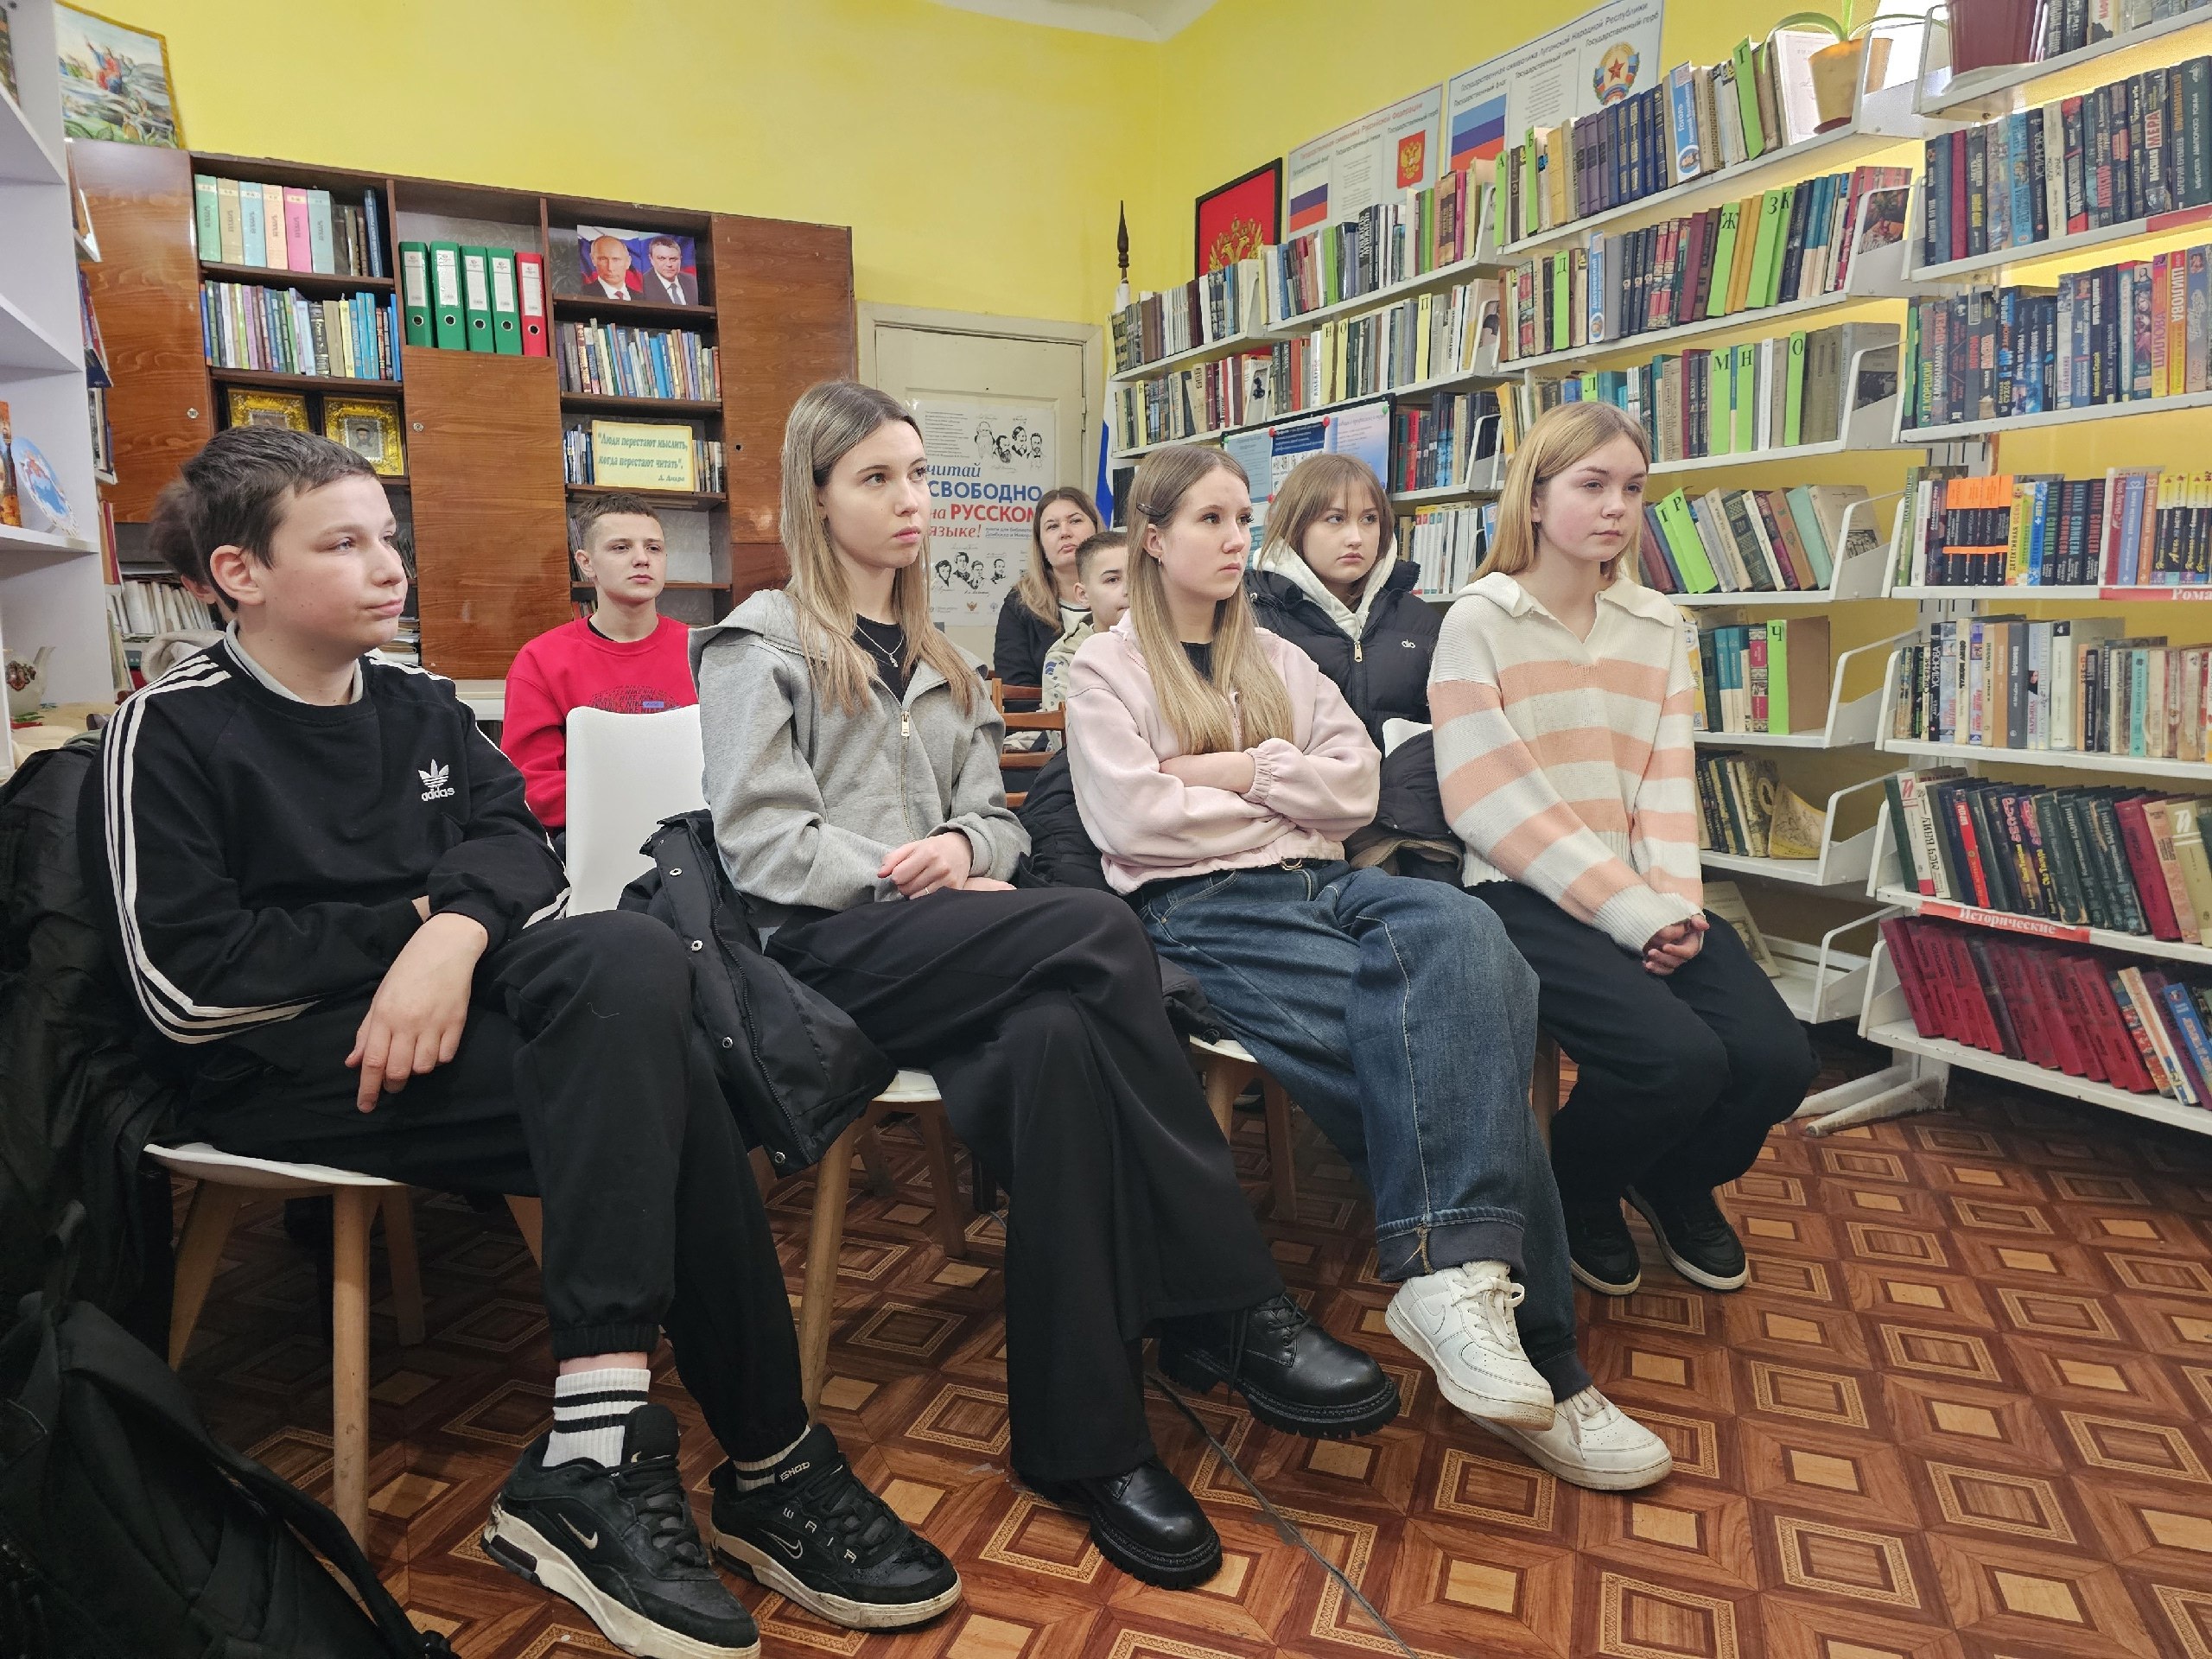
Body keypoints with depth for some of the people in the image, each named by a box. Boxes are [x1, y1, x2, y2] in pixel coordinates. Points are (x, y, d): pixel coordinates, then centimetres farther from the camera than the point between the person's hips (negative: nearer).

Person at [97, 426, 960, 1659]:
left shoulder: (420, 706, 18)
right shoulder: (172, 730, -1)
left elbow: (519, 842, 3)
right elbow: (186, 985, -9)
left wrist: (453, 933, -19)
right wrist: (403, 928, -7)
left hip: (449, 1004, 5)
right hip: (290, 1058, -5)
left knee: (629, 959, -31)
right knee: (653, 1088, -28)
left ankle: (594, 1457, -32)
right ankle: (767, 1465, -25)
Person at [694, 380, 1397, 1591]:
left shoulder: (941, 657, 27)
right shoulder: (761, 643, 7)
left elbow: (996, 817, 19)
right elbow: (760, 839, -5)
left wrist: (964, 849, -5)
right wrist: (906, 880, -14)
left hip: (943, 948, 6)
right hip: (827, 948, -5)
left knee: (1057, 1038, -32)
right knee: (1099, 934, -31)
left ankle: (1082, 1440, -27)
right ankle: (1234, 1309, -26)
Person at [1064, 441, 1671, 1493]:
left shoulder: (1278, 660, 24)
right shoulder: (1106, 670, 9)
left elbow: (1357, 786, 11)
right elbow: (1135, 821, -8)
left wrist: (1237, 770, -3)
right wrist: (1285, 796, 2)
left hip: (1319, 879, 5)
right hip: (1203, 904, -4)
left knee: (1462, 934, -31)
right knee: (1440, 1036, -27)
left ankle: (1453, 1274, -36)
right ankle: (1533, 1355, -24)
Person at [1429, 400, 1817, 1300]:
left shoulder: (1656, 626, 13)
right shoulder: (1477, 623, -5)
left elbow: (1667, 782, 7)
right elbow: (1495, 808, -13)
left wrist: (1676, 903, -11)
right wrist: (1633, 914, -16)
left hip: (1642, 898, 6)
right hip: (1526, 897, -5)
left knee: (1777, 1059, -14)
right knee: (1678, 1059, -26)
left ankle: (1676, 1183, 21)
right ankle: (1575, 1194, 9)